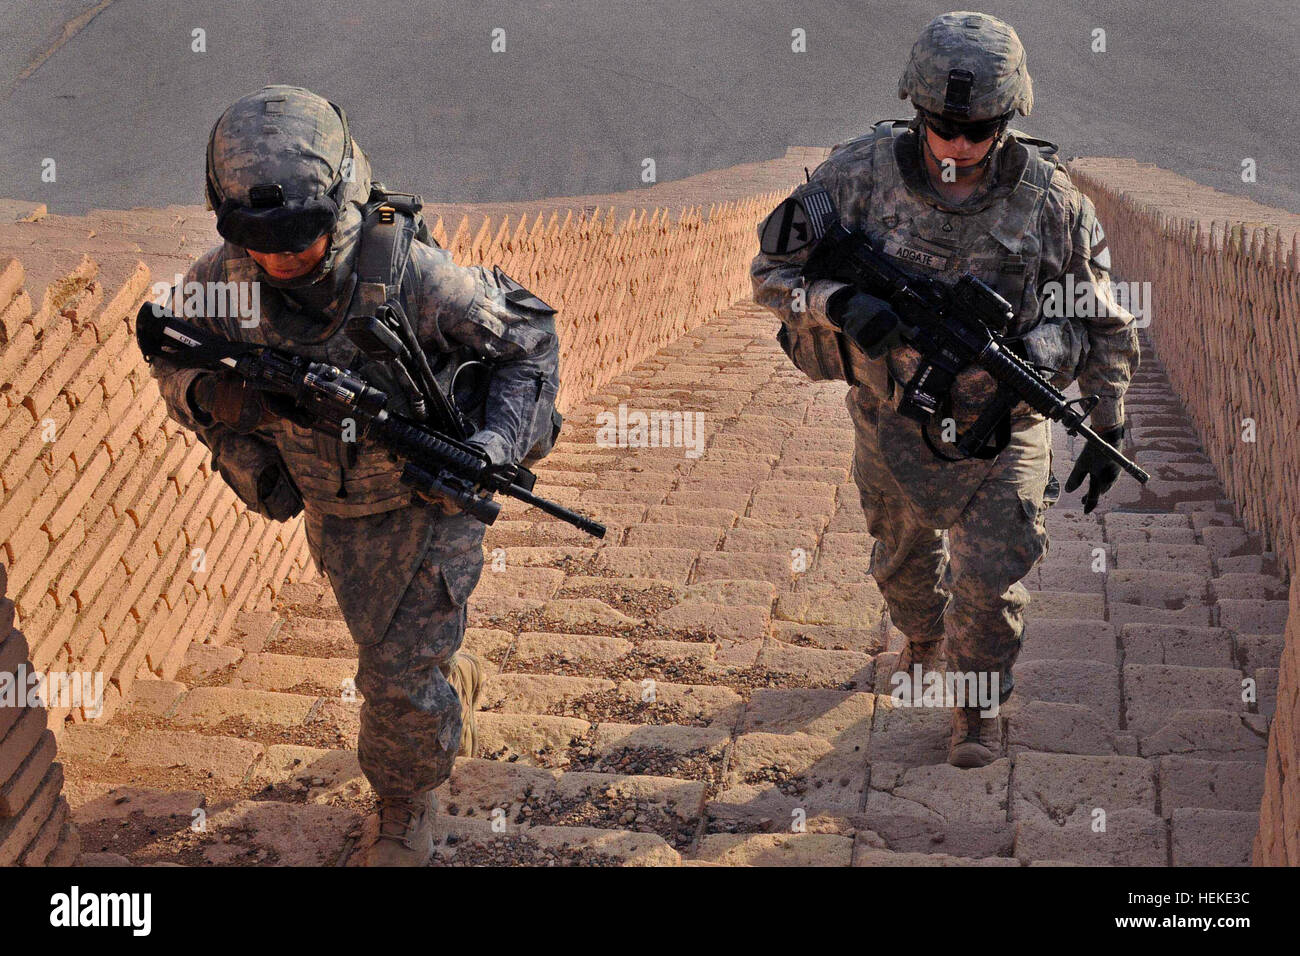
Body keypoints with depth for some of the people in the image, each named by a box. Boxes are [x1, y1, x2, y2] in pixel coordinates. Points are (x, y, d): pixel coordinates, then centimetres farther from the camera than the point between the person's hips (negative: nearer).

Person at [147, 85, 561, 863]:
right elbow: (170, 354, -2)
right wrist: (210, 396, -26)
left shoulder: (409, 275, -33)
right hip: (333, 507, 4)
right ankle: (458, 686, 59)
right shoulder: (222, 282, -23)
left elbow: (530, 337, -18)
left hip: (429, 497, -4)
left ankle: (407, 801, 27)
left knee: (402, 680, -4)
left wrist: (496, 446, -32)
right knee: (387, 647, 24)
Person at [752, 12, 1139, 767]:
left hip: (1003, 423, -1)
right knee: (904, 555, 22)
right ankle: (924, 640, 55)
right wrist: (841, 303, -33)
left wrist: (1109, 430, -2)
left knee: (993, 578, -4)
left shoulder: (1051, 200, -14)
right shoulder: (861, 175, -16)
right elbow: (773, 273, -13)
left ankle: (979, 705, 22)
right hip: (893, 417, 2)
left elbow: (1106, 324, -2)